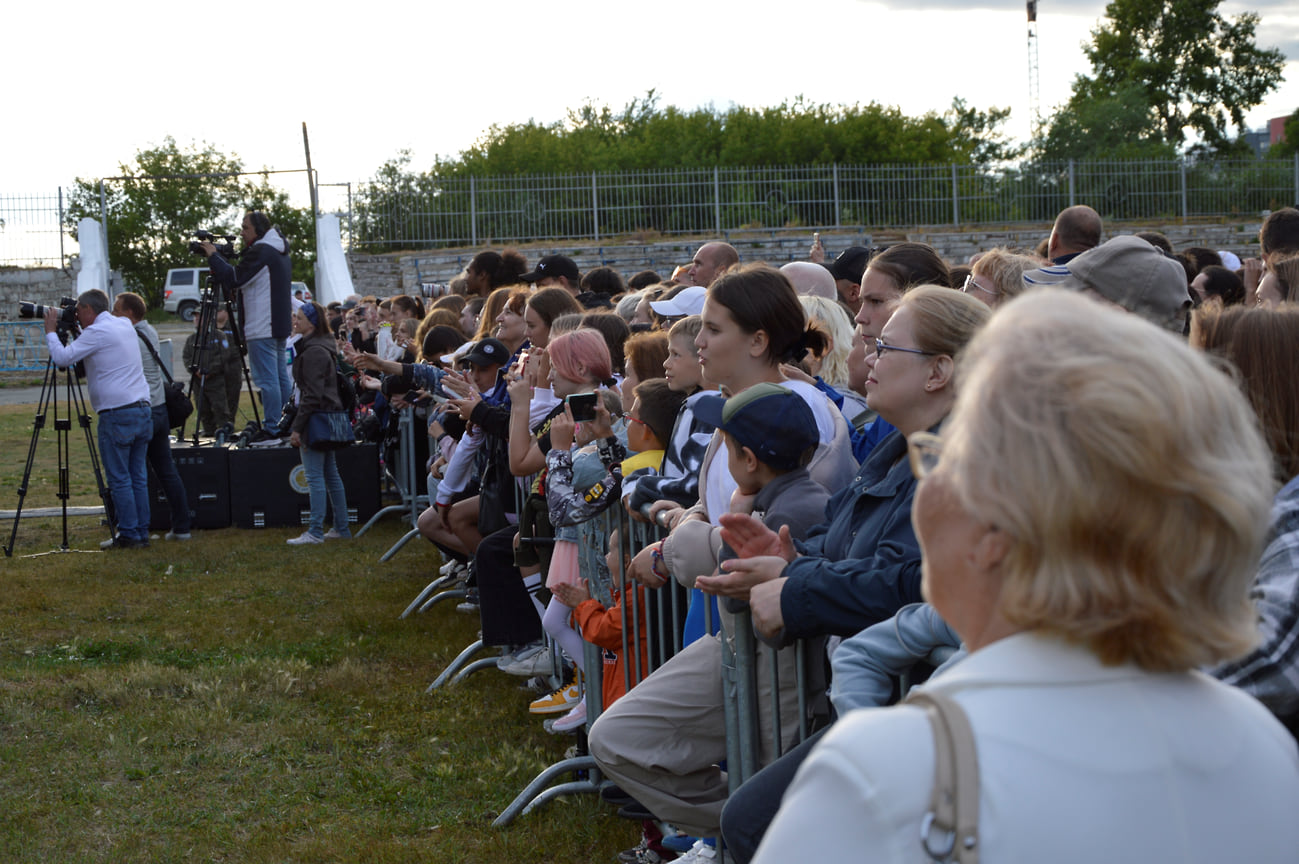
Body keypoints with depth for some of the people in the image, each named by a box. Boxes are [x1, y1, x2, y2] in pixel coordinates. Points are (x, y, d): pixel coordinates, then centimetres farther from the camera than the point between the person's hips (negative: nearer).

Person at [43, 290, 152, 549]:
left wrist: (51, 331, 6)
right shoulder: (125, 326, 15)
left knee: (119, 479, -1)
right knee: (138, 478, 11)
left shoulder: (97, 332, -9)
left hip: (117, 415, -8)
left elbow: (62, 358, -9)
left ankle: (129, 535, 0)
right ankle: (142, 533, 13)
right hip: (143, 410, 8)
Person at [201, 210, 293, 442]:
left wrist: (213, 256, -7)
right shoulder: (281, 252, 17)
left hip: (262, 329, -10)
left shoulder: (260, 251, -14)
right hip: (279, 326, 10)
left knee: (267, 379, -9)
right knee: (281, 376, 13)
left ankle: (272, 429, -9)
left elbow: (234, 279, -19)